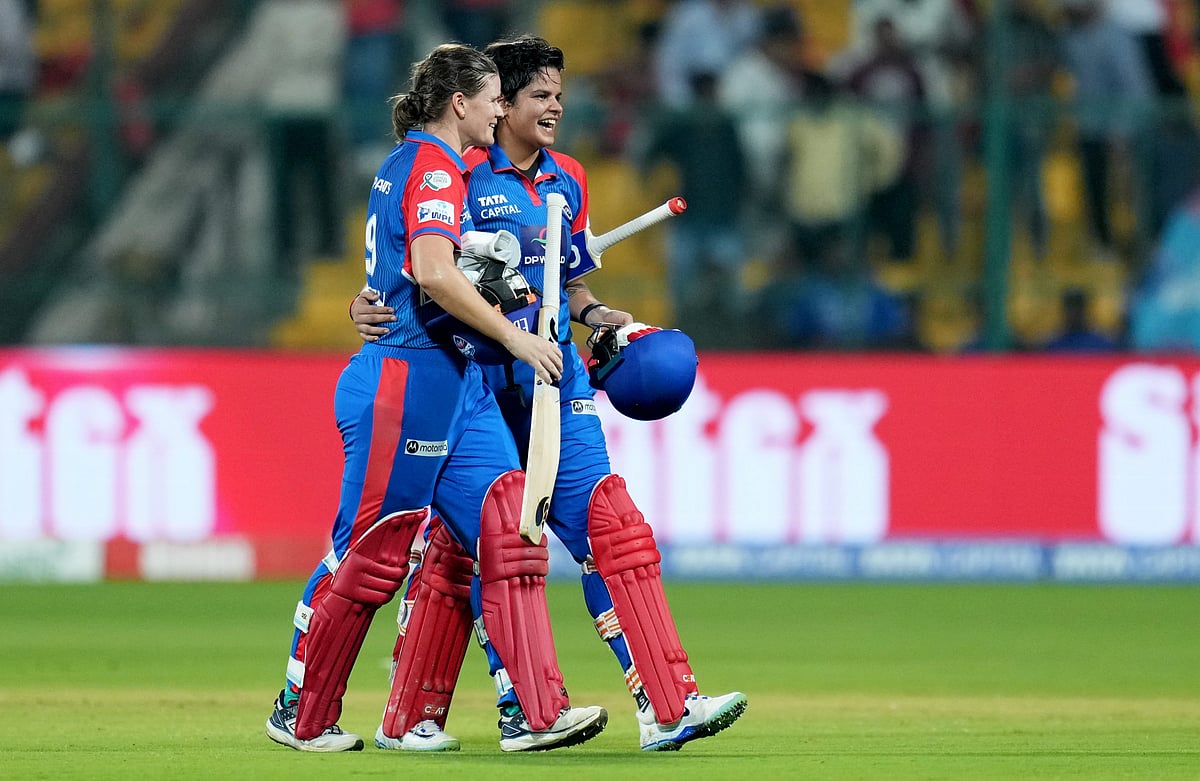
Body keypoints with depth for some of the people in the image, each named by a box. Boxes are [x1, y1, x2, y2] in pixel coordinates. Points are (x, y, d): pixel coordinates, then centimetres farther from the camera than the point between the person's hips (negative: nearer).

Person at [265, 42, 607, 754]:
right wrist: (513, 337, -22)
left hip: (457, 383, 10)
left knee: (508, 526, -2)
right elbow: (433, 273, -28)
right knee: (371, 550, -2)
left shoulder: (408, 164, 19)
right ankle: (301, 716, 10)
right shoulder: (434, 168, -12)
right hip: (407, 377, -10)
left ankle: (536, 712, -8)